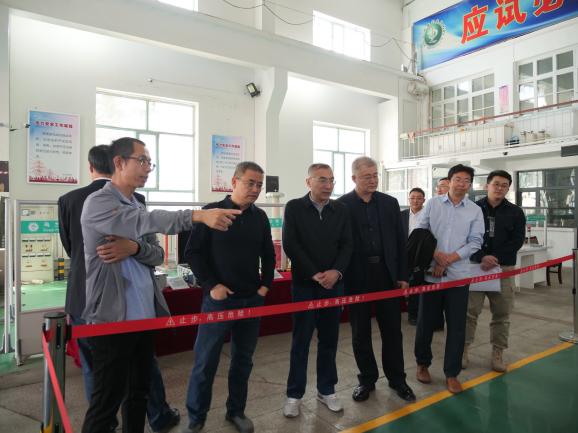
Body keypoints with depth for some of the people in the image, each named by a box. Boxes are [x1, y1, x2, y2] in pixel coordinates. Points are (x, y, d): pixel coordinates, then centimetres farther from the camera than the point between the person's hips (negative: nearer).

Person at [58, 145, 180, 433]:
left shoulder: (68, 200, -6)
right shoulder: (135, 200, -9)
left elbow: (70, 249, 9)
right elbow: (158, 254, -16)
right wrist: (133, 247, -33)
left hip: (84, 298, 0)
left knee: (93, 366, 18)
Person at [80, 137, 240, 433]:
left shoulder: (137, 207, 14)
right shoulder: (98, 202, -13)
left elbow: (156, 253, 8)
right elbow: (146, 222, -31)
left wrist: (133, 248, -14)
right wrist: (198, 216, -41)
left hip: (144, 316, 8)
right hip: (112, 318, -8)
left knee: (139, 392, 19)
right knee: (107, 401, 4)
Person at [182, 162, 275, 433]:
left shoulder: (260, 217, 7)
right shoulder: (212, 211, -6)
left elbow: (268, 255, 15)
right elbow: (193, 253, -6)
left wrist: (266, 285, 4)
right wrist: (211, 285, -12)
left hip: (252, 299, 4)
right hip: (219, 299, -4)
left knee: (243, 359, 13)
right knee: (205, 361, 5)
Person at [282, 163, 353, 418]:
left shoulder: (341, 210, 6)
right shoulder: (294, 207, -3)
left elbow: (347, 244, 3)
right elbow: (290, 245, -10)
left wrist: (336, 271, -13)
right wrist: (314, 274, -14)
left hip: (334, 284, 3)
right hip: (304, 284, -3)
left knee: (329, 340, 11)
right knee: (300, 341, 5)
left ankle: (326, 390, 27)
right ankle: (294, 394, 18)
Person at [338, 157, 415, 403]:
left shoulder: (390, 203, 6)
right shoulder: (342, 205, -4)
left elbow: (401, 240, 7)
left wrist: (403, 275, 3)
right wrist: (340, 277, -8)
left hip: (387, 275, 3)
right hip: (357, 278, -2)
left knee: (392, 330, 12)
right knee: (360, 333, 10)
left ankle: (396, 378, 30)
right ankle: (367, 379, 28)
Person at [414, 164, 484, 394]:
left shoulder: (475, 210, 4)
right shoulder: (432, 204, 3)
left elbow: (475, 242, -2)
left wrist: (448, 260, -12)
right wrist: (436, 254, -14)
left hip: (458, 274, 1)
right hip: (430, 272, 0)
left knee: (457, 326, 5)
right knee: (425, 321, 9)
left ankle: (451, 373, 20)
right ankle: (422, 363, 30)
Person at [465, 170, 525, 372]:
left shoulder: (515, 212, 6)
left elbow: (517, 241, -2)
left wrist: (495, 258, -14)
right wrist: (481, 258, -18)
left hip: (503, 268, 2)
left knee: (501, 314, 9)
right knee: (469, 311, 2)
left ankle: (497, 352, 22)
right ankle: (463, 349, 14)